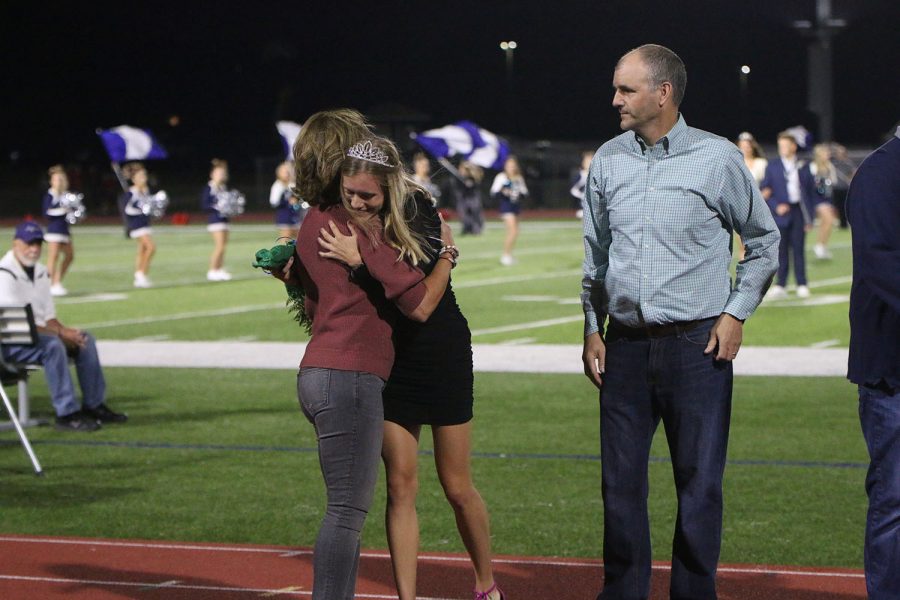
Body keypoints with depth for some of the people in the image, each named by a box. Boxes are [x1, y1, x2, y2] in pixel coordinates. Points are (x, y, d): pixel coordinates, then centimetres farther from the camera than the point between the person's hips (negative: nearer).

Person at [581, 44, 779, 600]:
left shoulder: (718, 158, -3)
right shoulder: (608, 160, 7)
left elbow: (764, 240, 8)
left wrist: (736, 312, 1)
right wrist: (592, 328, 13)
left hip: (697, 346, -3)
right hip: (625, 345, 3)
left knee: (700, 484, 0)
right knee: (621, 482, 6)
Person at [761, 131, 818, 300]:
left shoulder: (803, 167, 7)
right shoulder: (772, 167, 5)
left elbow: (811, 191, 8)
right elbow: (764, 191, 3)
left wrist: (810, 217, 3)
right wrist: (776, 206, -13)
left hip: (799, 211, 0)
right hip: (781, 213, 0)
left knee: (798, 249, 0)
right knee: (782, 251, 0)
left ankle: (802, 285, 6)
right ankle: (780, 286, 5)